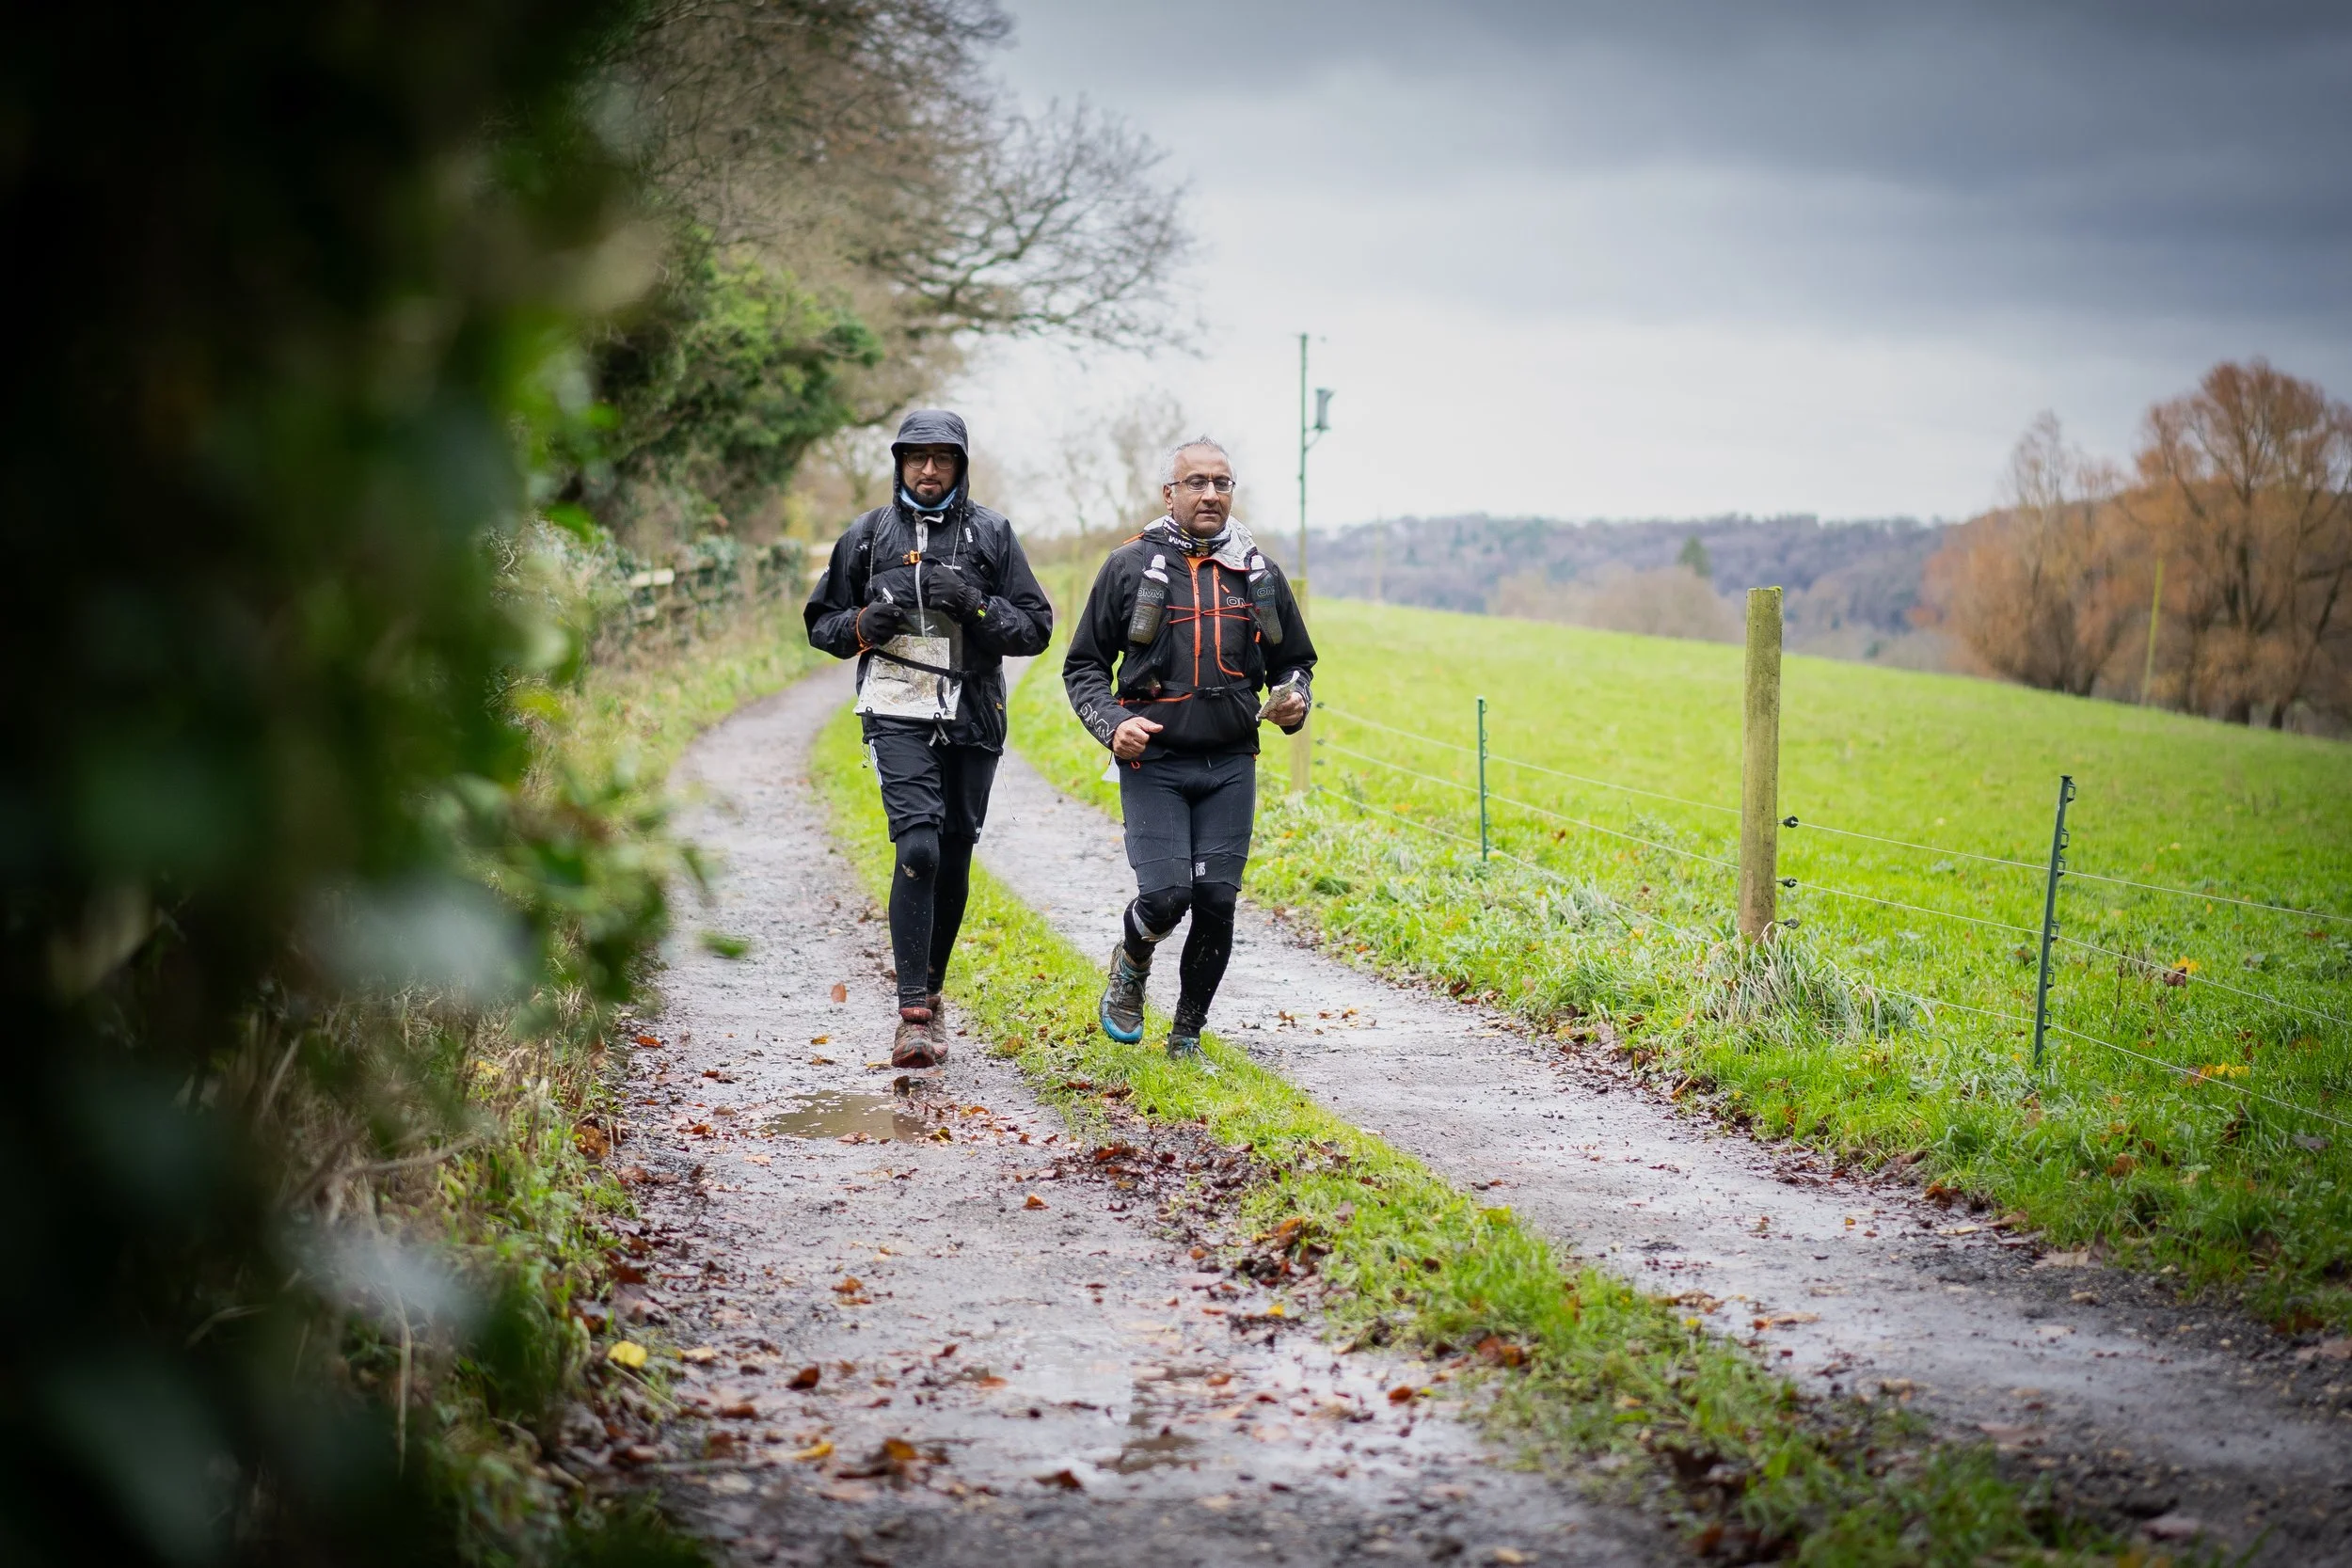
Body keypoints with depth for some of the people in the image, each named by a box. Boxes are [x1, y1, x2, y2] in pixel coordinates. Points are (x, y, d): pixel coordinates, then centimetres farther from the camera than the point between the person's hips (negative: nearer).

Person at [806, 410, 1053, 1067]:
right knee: (919, 849, -18)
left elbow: (1036, 627, 4)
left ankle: (929, 993, 27)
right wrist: (864, 624, -7)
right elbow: (821, 621, 15)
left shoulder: (990, 533, 6)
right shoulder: (868, 535, 7)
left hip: (972, 717, 2)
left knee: (954, 859, 9)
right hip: (897, 714, -2)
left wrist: (974, 604, -13)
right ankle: (914, 1016, -19)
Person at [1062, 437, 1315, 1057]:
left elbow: (1294, 662, 22)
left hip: (1231, 766, 3)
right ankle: (1131, 966, 20)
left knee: (1217, 899, -2)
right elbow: (1083, 664, 8)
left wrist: (1294, 703, -1)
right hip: (1154, 763, -3)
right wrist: (1110, 724, -10)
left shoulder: (1260, 573, 11)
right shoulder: (1130, 567, 3)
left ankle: (1188, 1033, 15)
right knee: (1165, 894, -15)